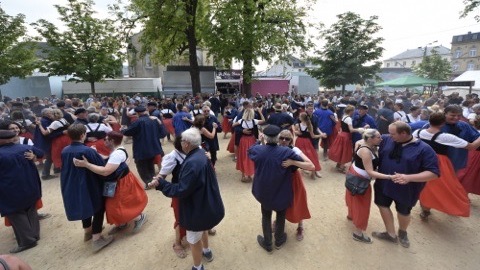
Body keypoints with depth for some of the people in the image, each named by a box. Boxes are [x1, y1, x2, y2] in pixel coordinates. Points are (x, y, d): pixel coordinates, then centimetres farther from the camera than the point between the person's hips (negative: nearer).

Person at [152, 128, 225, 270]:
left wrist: (161, 184, -17)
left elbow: (181, 190, -28)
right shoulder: (200, 153, -3)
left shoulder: (192, 163, -34)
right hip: (205, 203, 9)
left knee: (194, 239, 16)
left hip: (197, 208, -9)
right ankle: (207, 251, 58)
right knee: (202, 229, 34)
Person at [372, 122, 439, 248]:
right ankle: (391, 234, 38)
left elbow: (433, 173, -21)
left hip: (406, 189, -3)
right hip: (384, 184, 3)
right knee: (383, 205, 15)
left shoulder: (424, 149, -20)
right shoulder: (386, 140, -10)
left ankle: (402, 232, 51)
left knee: (403, 212, 19)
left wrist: (409, 178, -35)